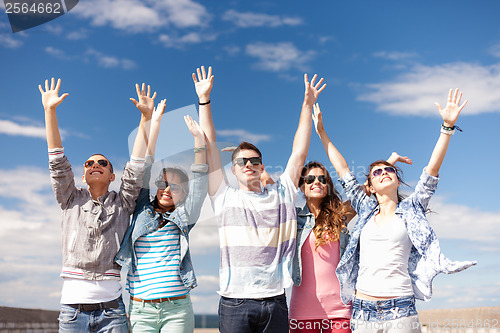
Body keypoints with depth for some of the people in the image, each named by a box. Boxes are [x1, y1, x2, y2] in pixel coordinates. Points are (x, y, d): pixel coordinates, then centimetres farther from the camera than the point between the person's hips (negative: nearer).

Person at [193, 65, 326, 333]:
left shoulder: (281, 194, 12)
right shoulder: (224, 198, 8)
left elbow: (299, 153, 11)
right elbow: (210, 148, 6)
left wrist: (308, 104, 10)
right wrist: (204, 100, 5)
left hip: (275, 302, 2)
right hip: (234, 304, -1)